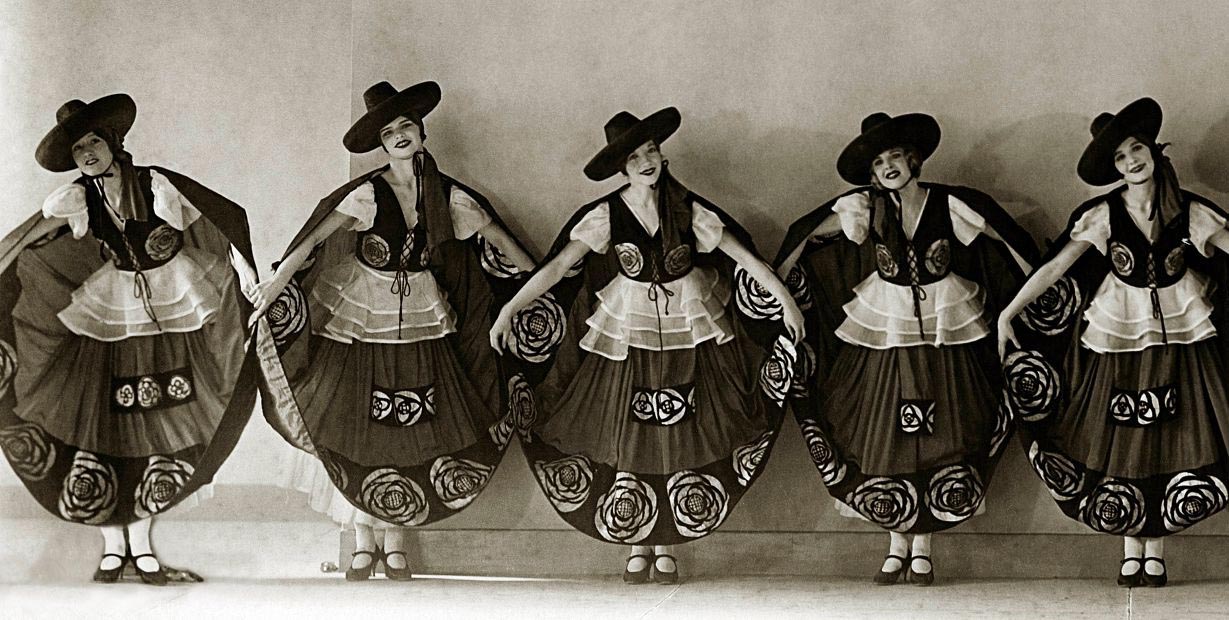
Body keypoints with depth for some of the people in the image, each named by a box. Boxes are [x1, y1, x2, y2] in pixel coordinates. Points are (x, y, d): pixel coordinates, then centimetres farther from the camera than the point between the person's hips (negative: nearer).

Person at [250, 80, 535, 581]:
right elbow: (313, 240, -21)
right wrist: (276, 283, -31)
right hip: (362, 323, -2)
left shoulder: (448, 196, -2)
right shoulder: (367, 194, -12)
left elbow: (497, 236, 9)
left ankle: (395, 544, 13)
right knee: (358, 433, -1)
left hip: (421, 324, 2)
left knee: (413, 433, -1)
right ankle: (364, 542, 12)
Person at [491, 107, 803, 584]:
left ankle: (665, 548, 17)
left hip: (691, 333, 0)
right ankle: (637, 547, 17)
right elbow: (557, 266, -12)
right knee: (629, 441, 3)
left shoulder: (689, 211, -9)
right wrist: (509, 310, -18)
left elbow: (743, 256, -4)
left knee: (681, 440, 4)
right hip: (627, 336, 0)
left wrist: (785, 298, -5)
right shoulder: (606, 216, -10)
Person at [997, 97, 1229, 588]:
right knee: (1121, 443, 0)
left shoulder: (1189, 213, -4)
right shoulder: (1103, 215, -6)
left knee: (1173, 443, 1)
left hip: (1181, 336, 1)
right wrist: (1008, 313, -11)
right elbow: (1054, 268, -7)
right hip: (1119, 335, -1)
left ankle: (1156, 552, 10)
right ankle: (1130, 553, 10)